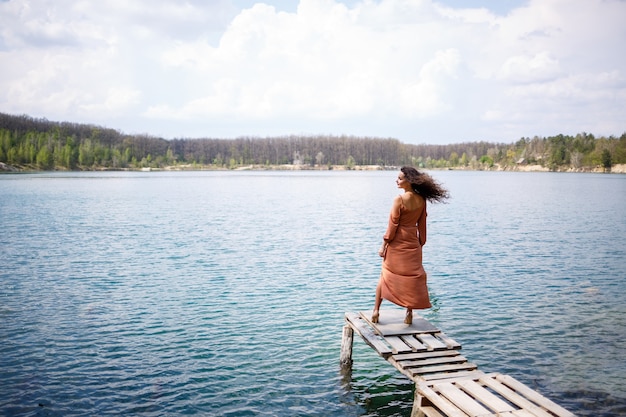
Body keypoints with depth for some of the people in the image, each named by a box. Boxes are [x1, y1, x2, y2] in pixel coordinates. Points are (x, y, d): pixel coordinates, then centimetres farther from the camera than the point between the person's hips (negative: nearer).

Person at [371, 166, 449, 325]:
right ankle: (409, 313, 12)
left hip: (397, 243, -4)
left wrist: (384, 245, -7)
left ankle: (376, 310, 15)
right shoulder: (422, 200, -1)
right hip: (412, 243, 4)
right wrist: (421, 243, 14)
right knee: (412, 276, 11)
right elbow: (422, 225, 5)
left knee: (386, 275, 11)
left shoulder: (399, 200, -16)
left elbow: (392, 224, -14)